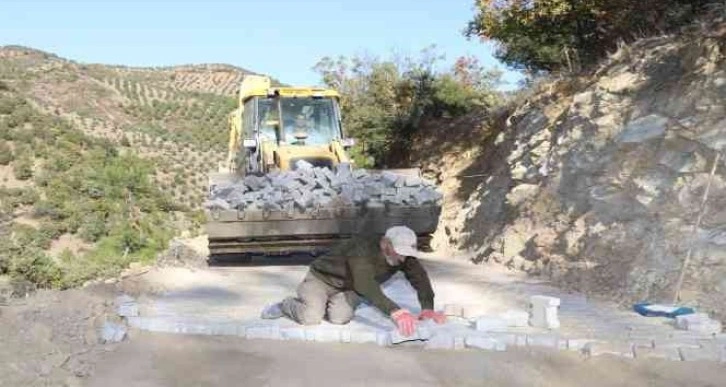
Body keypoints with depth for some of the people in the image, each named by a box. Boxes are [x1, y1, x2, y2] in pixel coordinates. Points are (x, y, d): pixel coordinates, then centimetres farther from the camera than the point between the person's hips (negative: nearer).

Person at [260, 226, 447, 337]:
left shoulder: (404, 256, -17)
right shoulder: (363, 251, -37)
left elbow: (420, 277, -21)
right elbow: (366, 285, -50)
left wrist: (427, 308, -40)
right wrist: (395, 311, -61)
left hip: (350, 288, 5)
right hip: (322, 278, -5)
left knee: (340, 317, -23)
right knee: (310, 318, -25)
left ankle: (329, 303, 13)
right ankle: (285, 305, 9)